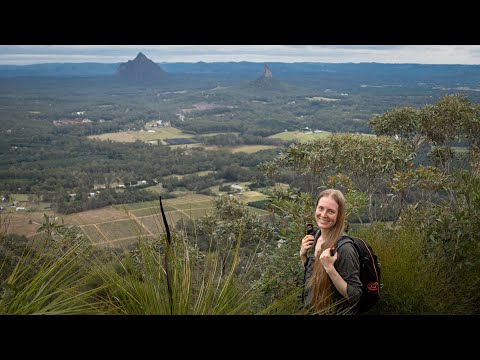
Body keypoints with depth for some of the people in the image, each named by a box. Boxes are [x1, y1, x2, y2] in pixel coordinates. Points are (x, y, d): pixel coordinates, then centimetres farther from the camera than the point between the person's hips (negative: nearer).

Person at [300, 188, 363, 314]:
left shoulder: (343, 248, -24)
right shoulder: (315, 237, -3)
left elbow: (354, 295, -22)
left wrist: (330, 268, -31)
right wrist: (303, 255, -6)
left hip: (335, 311, -7)